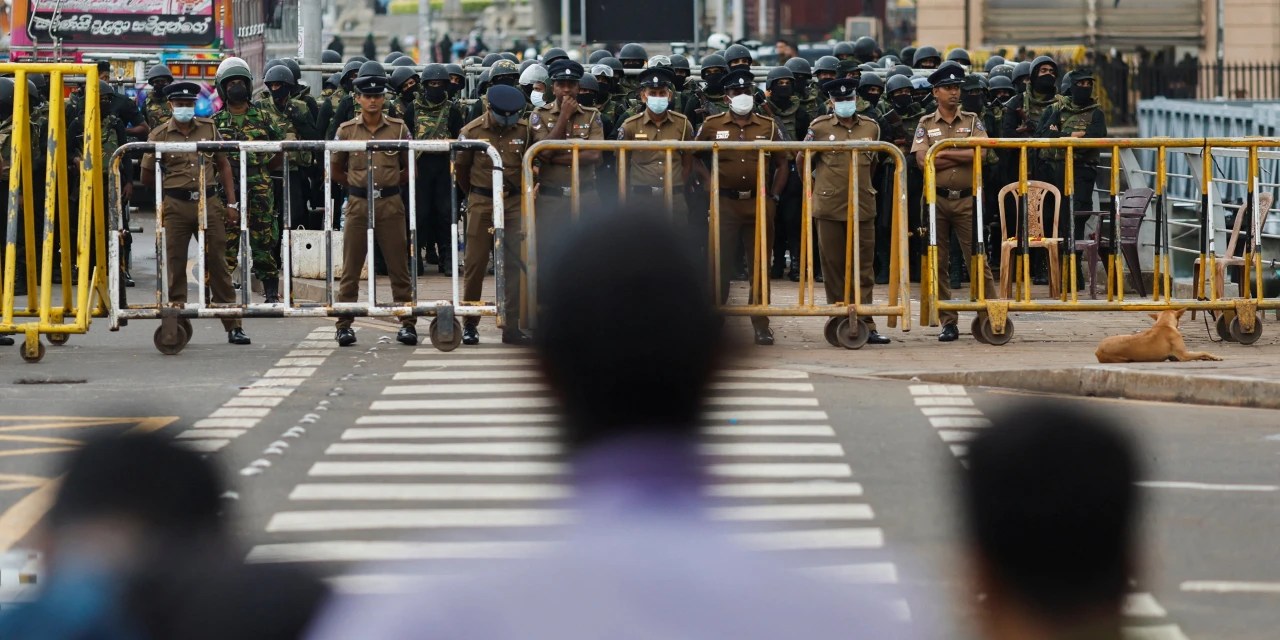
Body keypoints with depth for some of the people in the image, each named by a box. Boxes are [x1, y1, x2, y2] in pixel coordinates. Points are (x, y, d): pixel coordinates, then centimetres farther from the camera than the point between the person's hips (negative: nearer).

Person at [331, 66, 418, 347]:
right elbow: (336, 170, 13)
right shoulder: (347, 130, 4)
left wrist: (389, 184, 7)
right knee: (351, 268, 1)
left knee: (399, 267, 2)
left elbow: (409, 169, 12)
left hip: (391, 205, 0)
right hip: (358, 205, 0)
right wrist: (358, 185, 9)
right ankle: (344, 325, 6)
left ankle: (407, 323, 7)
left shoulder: (398, 128, 4)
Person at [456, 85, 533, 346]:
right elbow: (460, 168, 10)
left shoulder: (525, 131, 1)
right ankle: (469, 325, 12)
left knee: (514, 265, -4)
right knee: (475, 264, 1)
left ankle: (512, 327, -3)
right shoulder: (472, 132, -4)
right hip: (481, 204, -1)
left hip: (514, 204, 1)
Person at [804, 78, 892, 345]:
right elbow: (802, 161, 11)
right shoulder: (819, 128, 0)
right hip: (829, 208, -2)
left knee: (863, 268, 1)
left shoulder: (871, 127, 8)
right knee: (833, 267, 2)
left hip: (862, 206, 2)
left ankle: (865, 324, 2)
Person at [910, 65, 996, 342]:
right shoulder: (926, 124, 6)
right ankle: (948, 322, 8)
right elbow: (922, 160, -9)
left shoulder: (972, 121, 7)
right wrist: (962, 157, -10)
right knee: (938, 263, 2)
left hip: (967, 198, -1)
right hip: (936, 199, 1)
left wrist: (944, 153, -9)